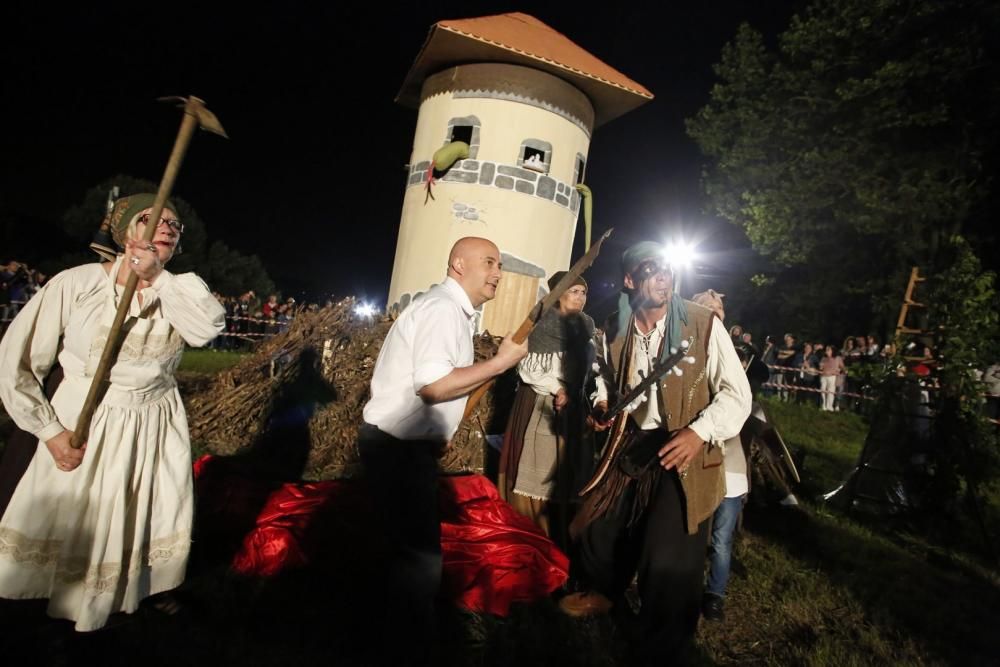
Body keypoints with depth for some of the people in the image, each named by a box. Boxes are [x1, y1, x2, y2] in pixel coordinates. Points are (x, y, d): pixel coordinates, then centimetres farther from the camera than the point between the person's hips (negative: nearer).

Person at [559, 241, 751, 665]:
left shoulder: (703, 325, -12)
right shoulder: (614, 331, 1)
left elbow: (737, 393, -11)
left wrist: (700, 431, -25)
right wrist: (602, 405, -2)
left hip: (684, 455, -4)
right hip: (630, 448, 5)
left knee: (669, 566, -10)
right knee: (596, 531, 15)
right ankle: (602, 593, 50)